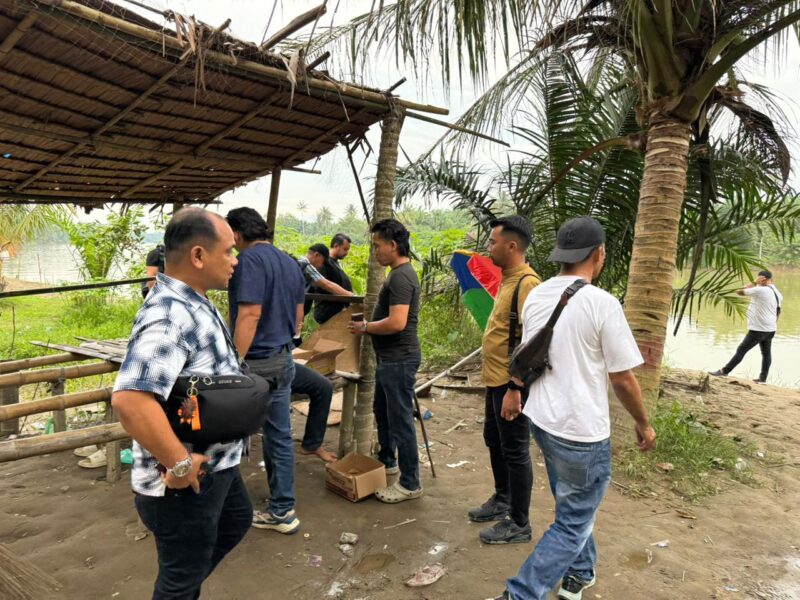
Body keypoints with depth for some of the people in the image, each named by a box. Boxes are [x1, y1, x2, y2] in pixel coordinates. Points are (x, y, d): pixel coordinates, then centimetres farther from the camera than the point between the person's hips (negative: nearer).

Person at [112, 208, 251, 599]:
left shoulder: (193, 303, 4)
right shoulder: (170, 315, -29)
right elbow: (129, 399, -40)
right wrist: (178, 465, -31)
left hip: (216, 463, 10)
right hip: (187, 481, -10)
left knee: (236, 523, 32)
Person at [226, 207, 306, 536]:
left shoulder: (250, 259, -14)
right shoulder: (290, 262, 12)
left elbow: (250, 314, -24)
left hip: (256, 363, -8)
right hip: (284, 361, 8)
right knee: (280, 436, 13)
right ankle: (281, 511, 22)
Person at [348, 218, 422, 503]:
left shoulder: (401, 277, -21)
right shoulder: (398, 274, 12)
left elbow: (397, 322, -28)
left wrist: (365, 327, -15)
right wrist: (369, 321, 10)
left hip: (398, 360, -11)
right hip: (389, 358, 11)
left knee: (400, 419, -1)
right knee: (382, 411, 24)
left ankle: (410, 484, 11)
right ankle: (387, 461, 42)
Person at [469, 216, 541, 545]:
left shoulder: (527, 283, -20)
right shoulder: (509, 280, 11)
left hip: (511, 382, -10)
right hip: (496, 380, 10)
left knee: (515, 451, 2)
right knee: (494, 441, 22)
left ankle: (519, 524, 17)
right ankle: (502, 500, 40)